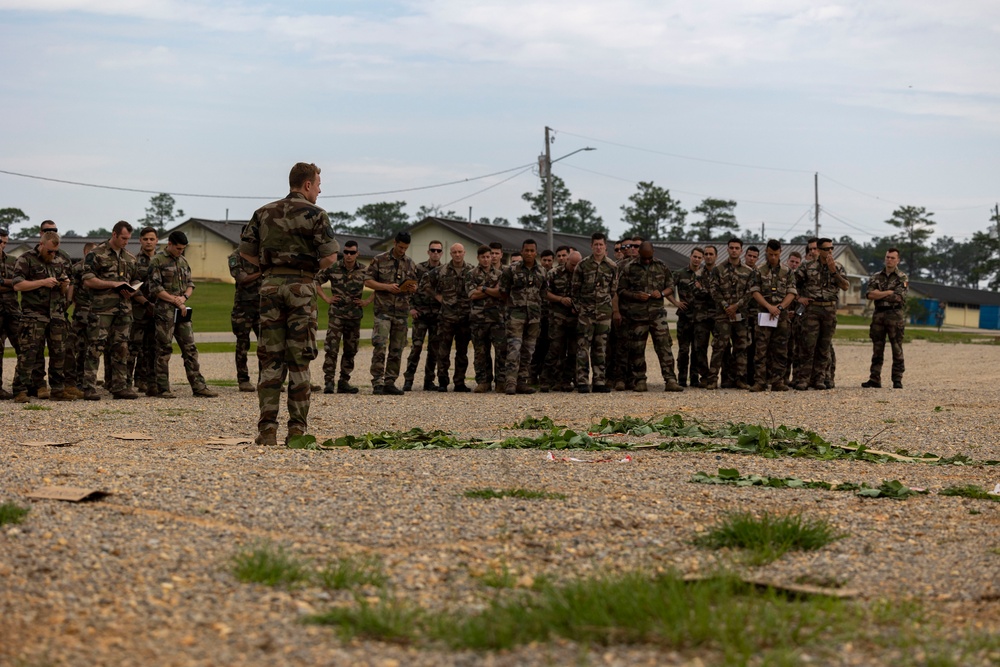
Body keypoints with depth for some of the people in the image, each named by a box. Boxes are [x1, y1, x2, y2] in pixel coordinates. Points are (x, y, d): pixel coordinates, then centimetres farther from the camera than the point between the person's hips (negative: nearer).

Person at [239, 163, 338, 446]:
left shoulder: (264, 213, 12)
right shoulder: (315, 215, -2)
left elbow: (245, 251, 10)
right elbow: (330, 256, -8)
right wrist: (311, 269, 9)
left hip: (270, 284, 4)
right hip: (300, 287, -4)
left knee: (270, 360, 4)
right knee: (298, 361, 1)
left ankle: (267, 429, -1)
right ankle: (297, 428, 0)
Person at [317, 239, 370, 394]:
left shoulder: (363, 271, 3)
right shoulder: (333, 268, -3)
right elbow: (316, 281, 6)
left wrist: (368, 301, 3)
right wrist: (326, 298, -1)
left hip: (355, 316, 3)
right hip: (336, 314, -3)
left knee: (350, 350, 9)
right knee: (331, 348, -11)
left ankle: (344, 382, 18)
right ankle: (329, 381, -8)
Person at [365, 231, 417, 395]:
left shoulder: (410, 264, 12)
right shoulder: (379, 260, 1)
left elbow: (414, 284, 21)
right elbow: (368, 281, 0)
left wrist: (413, 288, -4)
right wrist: (387, 287, -13)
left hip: (402, 311, 4)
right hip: (383, 309, -4)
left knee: (396, 349, 6)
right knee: (380, 346, -14)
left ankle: (390, 382, 12)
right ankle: (377, 383, -12)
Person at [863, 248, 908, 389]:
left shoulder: (902, 278, 2)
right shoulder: (876, 277, 13)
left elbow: (898, 297, -12)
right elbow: (870, 295, -3)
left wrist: (878, 294, -5)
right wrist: (888, 292, -9)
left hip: (895, 317, -3)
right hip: (878, 316, 4)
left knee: (897, 350, -2)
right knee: (877, 350, 5)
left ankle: (897, 380, 1)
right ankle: (874, 379, 6)